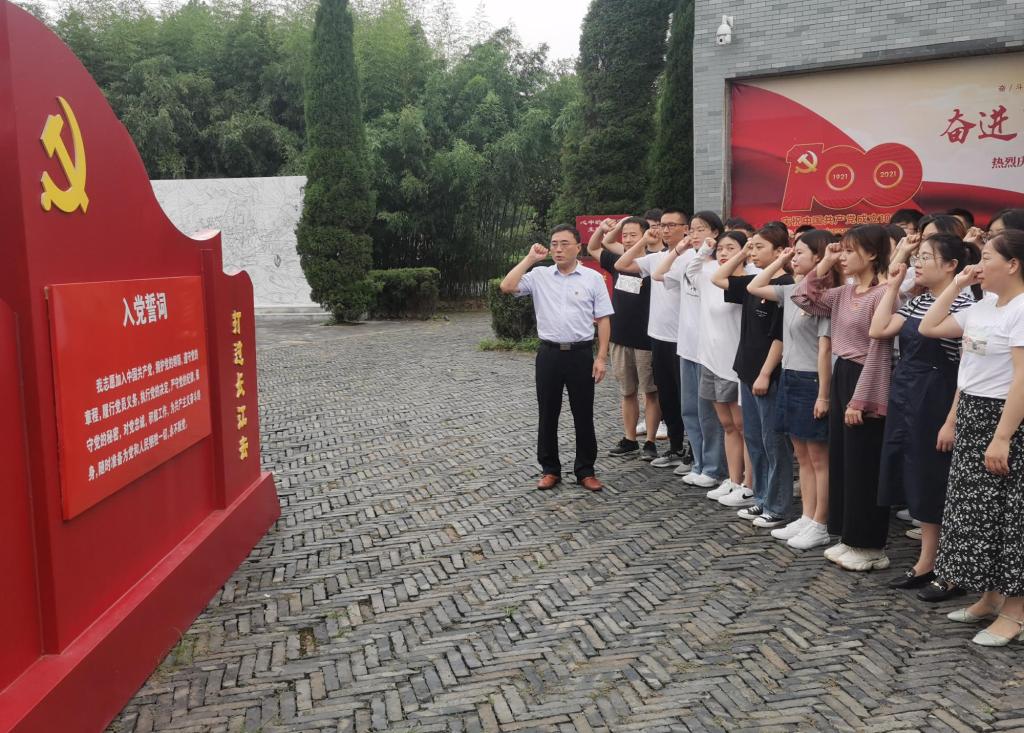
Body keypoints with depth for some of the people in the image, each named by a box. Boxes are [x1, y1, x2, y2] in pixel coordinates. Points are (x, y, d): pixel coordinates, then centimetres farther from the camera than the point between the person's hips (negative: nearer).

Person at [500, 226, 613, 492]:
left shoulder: (593, 278, 1)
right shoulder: (539, 276, 4)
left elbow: (603, 320, 1)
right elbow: (507, 287, -9)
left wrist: (601, 357, -5)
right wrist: (529, 259, -6)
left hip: (581, 353, -1)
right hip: (549, 353, 1)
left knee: (583, 415, 6)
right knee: (547, 414, 8)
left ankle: (585, 471, 18)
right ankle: (550, 469, 21)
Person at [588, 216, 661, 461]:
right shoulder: (617, 261, 7)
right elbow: (593, 249, 20)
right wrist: (601, 229, 6)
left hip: (645, 340, -6)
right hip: (620, 338, 6)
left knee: (650, 392, 5)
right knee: (627, 392, 14)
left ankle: (650, 443, 13)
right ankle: (629, 440, 25)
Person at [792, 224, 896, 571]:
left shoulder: (883, 294, -17)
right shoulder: (844, 293, 9)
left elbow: (878, 352, -18)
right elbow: (803, 298, 18)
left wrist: (859, 400, -19)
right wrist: (824, 264, 7)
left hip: (865, 383, -9)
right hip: (841, 376, 9)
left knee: (863, 467, 0)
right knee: (841, 461, 14)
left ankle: (870, 547, 13)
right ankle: (850, 539, 26)